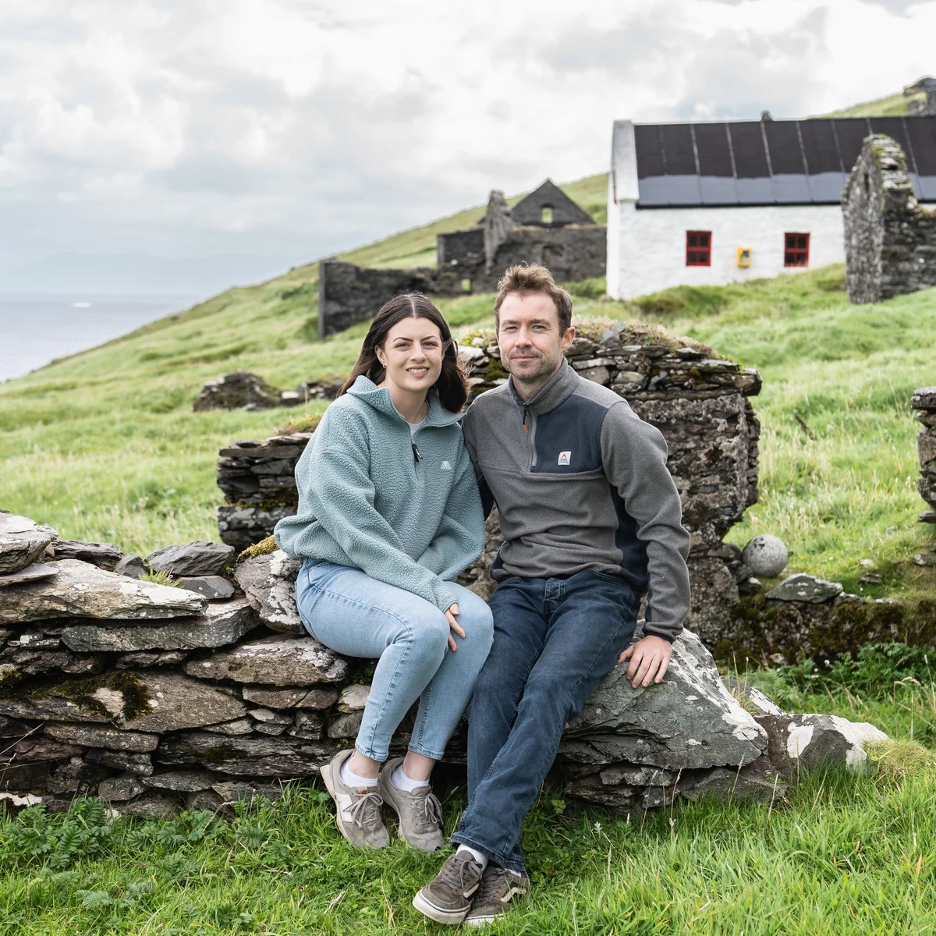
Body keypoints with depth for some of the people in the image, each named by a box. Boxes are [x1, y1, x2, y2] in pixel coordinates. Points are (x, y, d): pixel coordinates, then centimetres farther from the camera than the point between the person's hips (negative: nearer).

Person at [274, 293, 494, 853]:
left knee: (477, 619, -27)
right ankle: (360, 770, -13)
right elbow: (356, 527, -18)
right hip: (334, 577, -5)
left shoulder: (451, 431, 7)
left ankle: (414, 776, -15)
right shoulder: (349, 417, -10)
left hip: (417, 580, 5)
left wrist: (430, 580, -12)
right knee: (425, 628, -34)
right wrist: (428, 591, -25)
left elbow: (465, 530, 8)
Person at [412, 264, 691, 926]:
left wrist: (662, 631, -8)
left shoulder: (606, 419, -7)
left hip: (598, 588, -3)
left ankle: (474, 847, -35)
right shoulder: (483, 417, 8)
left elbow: (664, 526, -4)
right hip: (519, 586, 4)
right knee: (491, 689, -25)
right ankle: (503, 870, -30)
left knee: (548, 689, -30)